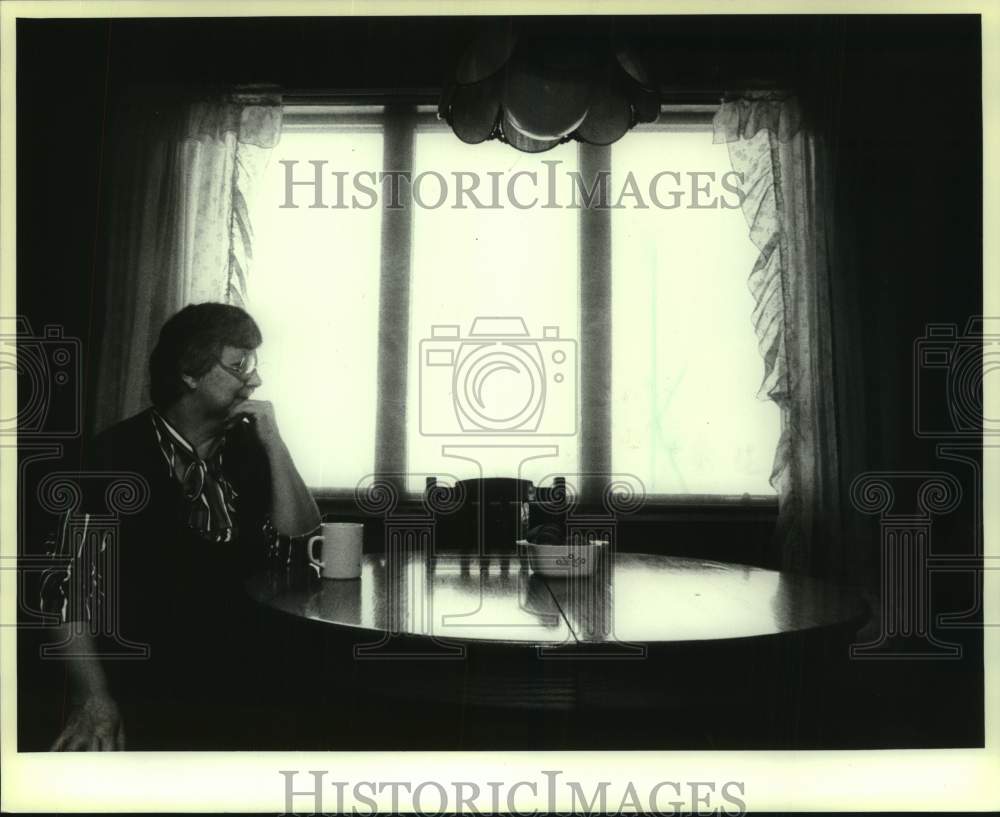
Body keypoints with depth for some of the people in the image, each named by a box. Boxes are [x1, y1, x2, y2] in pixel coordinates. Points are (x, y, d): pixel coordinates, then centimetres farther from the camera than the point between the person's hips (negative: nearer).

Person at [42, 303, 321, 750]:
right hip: (137, 692, -4)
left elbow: (299, 536, -3)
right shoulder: (119, 453, -9)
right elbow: (68, 585, -12)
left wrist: (274, 443, -12)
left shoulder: (246, 447, 4)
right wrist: (96, 699, -20)